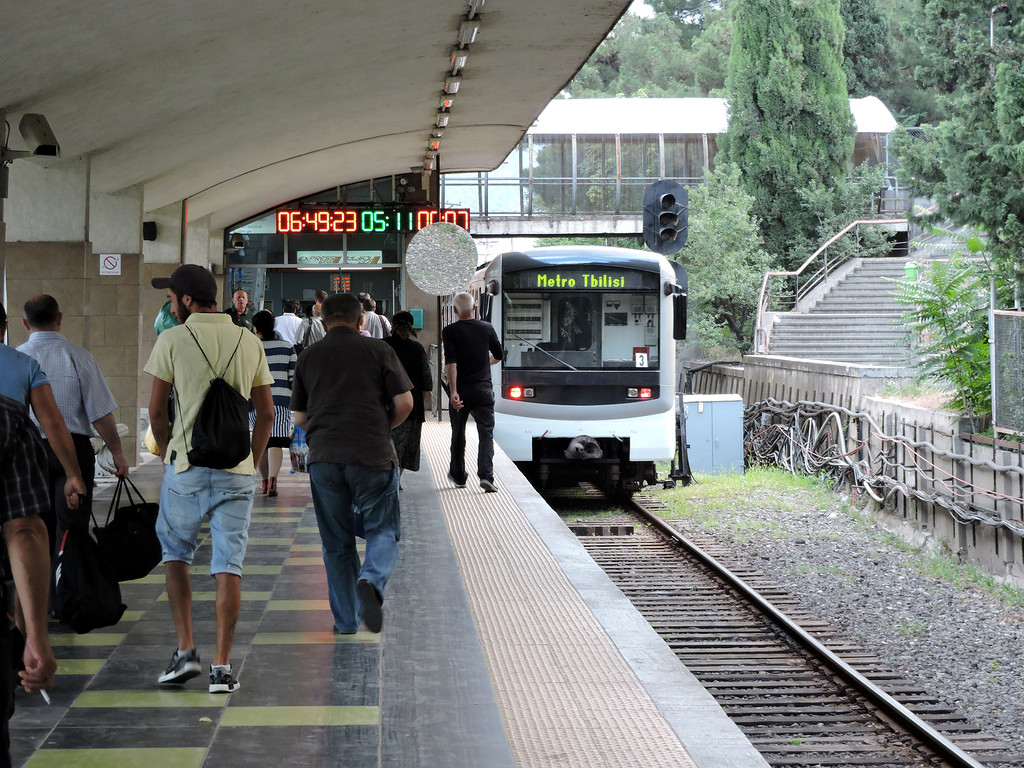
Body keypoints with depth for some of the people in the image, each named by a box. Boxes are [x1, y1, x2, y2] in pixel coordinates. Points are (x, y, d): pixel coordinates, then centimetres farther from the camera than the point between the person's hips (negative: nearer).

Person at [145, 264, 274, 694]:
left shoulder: (173, 340, -3)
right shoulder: (250, 343, 7)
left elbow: (156, 411, -1)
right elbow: (266, 413, 9)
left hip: (186, 463, -2)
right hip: (236, 467, 2)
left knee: (175, 553, 15)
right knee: (228, 565, 3)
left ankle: (185, 650, 8)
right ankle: (222, 666, 2)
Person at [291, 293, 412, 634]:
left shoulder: (308, 357, 12)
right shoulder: (379, 351, 4)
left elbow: (300, 418, 14)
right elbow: (404, 403, 0)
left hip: (324, 457, 2)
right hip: (372, 454, -2)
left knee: (336, 542, 11)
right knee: (382, 530, 7)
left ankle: (345, 622, 13)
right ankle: (372, 581, -23)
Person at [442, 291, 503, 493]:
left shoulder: (450, 331, -6)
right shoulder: (486, 328, 2)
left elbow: (451, 363, -17)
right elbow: (498, 356, 15)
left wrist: (453, 391, -21)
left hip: (461, 391, 0)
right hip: (483, 389, 0)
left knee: (458, 435, 16)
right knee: (486, 434, 0)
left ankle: (458, 476, 28)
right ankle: (486, 475, -18)